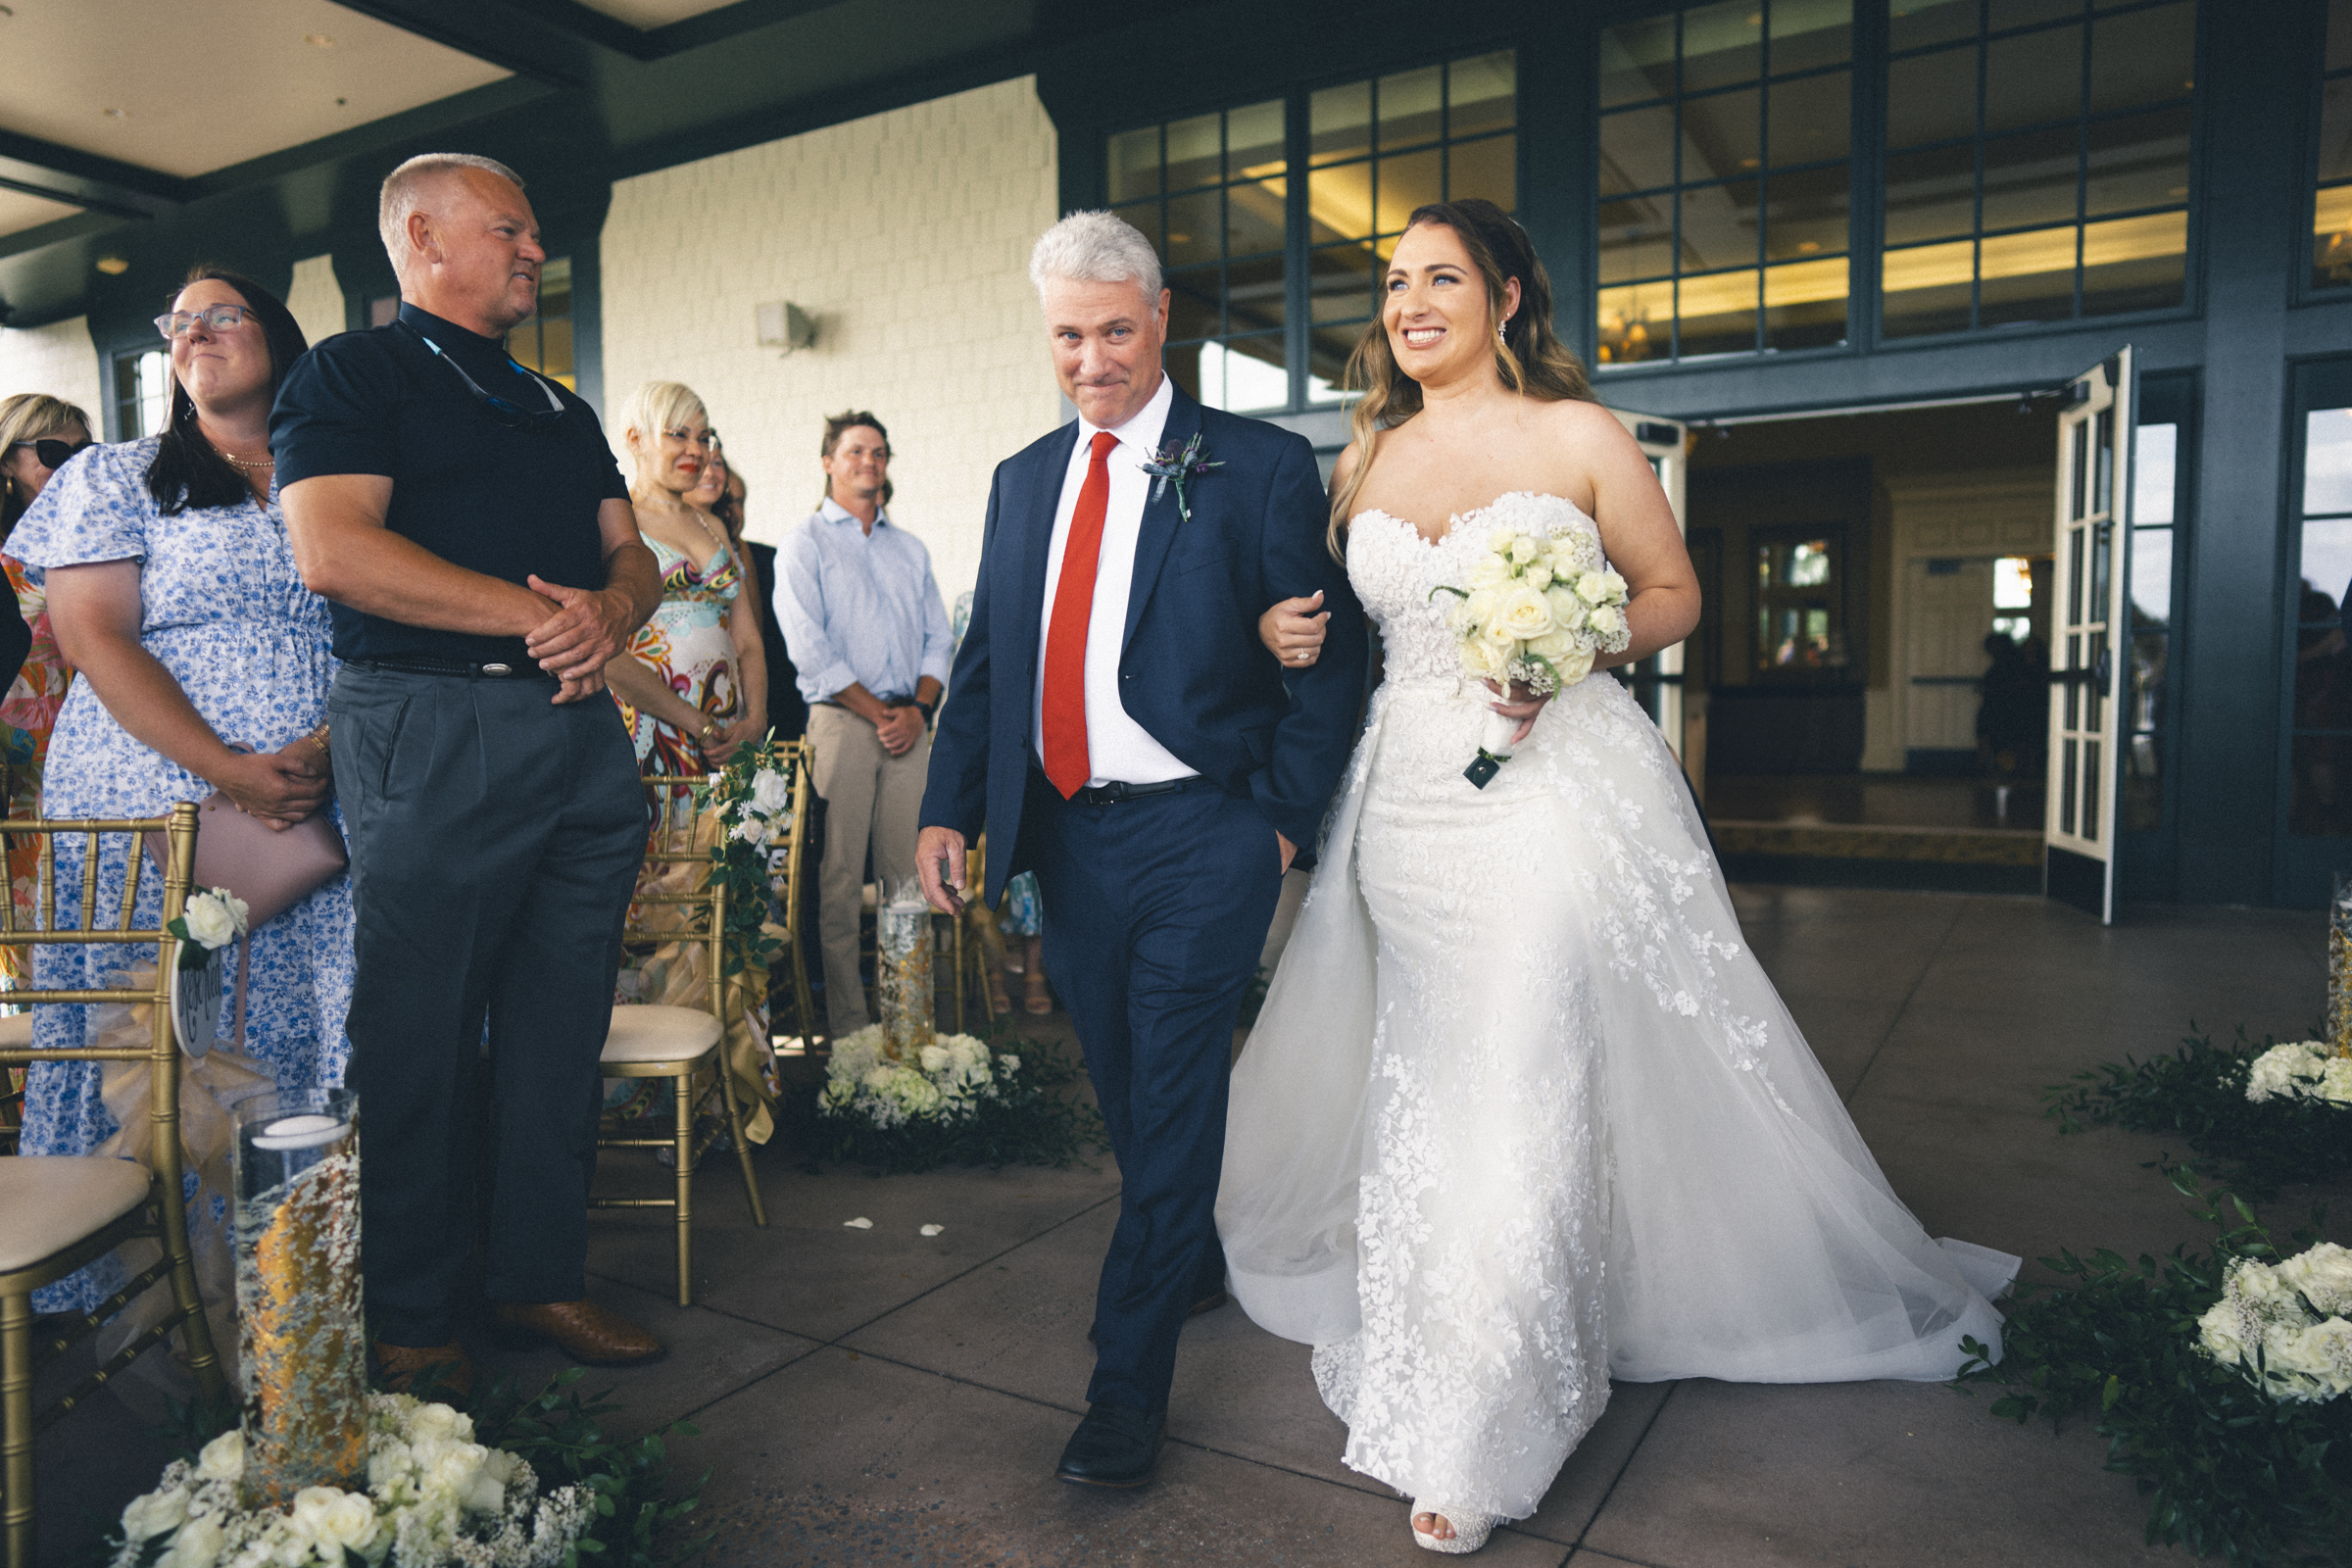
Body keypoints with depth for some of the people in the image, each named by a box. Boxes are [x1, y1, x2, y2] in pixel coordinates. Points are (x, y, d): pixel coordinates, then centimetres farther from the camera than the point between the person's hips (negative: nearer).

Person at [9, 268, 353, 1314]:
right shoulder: (114, 479, 9)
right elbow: (99, 642, -2)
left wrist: (331, 748, -12)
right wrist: (229, 771, -15)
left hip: (320, 820, 2)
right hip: (154, 818, -1)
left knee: (304, 1044, 1)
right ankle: (114, 1279, 14)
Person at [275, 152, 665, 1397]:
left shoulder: (559, 409, 23)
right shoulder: (351, 375, 2)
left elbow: (633, 556, 18)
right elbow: (334, 550, -13)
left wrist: (611, 615, -6)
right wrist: (534, 614, -14)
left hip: (580, 731, 6)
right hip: (428, 734, -6)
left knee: (561, 1027, 9)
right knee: (418, 1037, 1)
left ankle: (543, 1275, 23)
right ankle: (405, 1318, 16)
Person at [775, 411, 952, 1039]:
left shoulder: (911, 548, 21)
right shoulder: (803, 544, 5)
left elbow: (939, 636, 15)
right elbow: (808, 646, -6)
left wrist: (919, 708, -3)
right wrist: (877, 713, -9)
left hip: (910, 722, 4)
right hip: (840, 720, -4)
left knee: (908, 874, 3)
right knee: (840, 878, -4)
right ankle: (848, 1024, 1)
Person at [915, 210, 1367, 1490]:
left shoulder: (1261, 467, -4)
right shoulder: (1022, 480, 12)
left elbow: (1327, 659, -4)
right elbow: (984, 657, 13)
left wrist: (1283, 815, -10)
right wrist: (950, 809, 3)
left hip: (1200, 838, -5)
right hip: (1063, 834, 6)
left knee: (1172, 1100, -1)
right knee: (1125, 1093, 18)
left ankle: (1128, 1382, 13)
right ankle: (1195, 1265, 43)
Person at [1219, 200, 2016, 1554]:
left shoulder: (1579, 437, 0)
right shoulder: (1368, 457, 11)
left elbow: (1674, 594, 4)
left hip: (1561, 797, -4)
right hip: (1412, 805, 4)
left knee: (1525, 1098, -6)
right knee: (1427, 1095, 11)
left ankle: (1477, 1440, 11)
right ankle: (1442, 1381, 32)